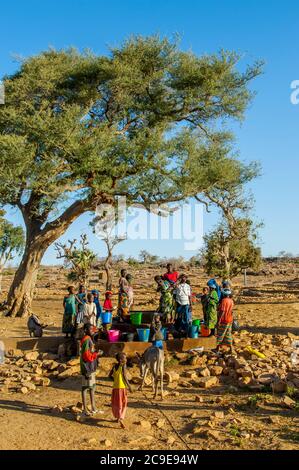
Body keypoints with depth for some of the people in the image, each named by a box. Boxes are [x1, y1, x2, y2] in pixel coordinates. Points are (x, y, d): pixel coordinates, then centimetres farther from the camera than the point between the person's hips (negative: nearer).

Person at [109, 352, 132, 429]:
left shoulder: (114, 366, 6)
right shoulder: (123, 365, -12)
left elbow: (110, 375, 10)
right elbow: (125, 376, -16)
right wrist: (129, 386, -10)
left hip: (115, 387, 5)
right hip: (122, 387, -5)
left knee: (116, 403, 17)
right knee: (123, 404, 1)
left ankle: (117, 417, 29)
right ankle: (121, 418, -16)